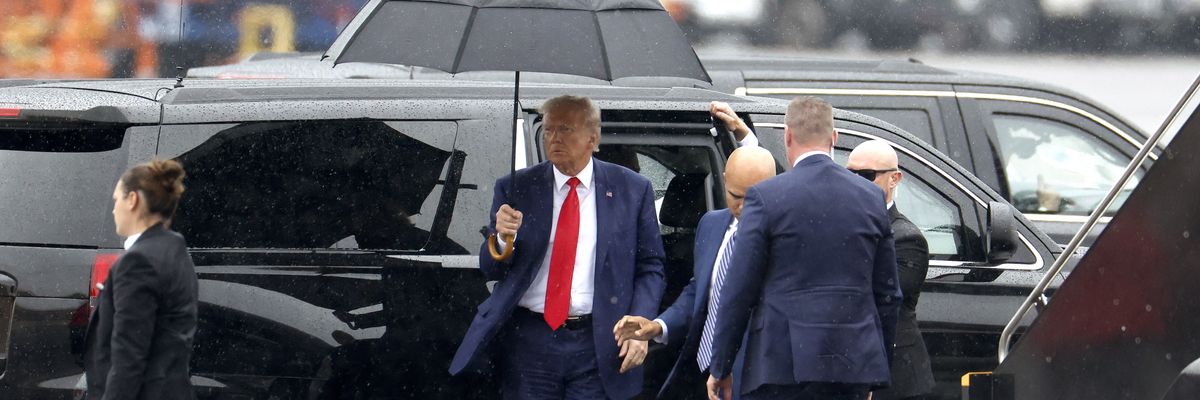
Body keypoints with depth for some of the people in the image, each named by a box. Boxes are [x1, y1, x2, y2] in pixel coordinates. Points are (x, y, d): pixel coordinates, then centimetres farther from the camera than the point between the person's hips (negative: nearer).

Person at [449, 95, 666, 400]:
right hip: (528, 345, 1)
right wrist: (504, 238, -16)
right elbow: (490, 269, 6)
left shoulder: (632, 190, 4)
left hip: (598, 348, -1)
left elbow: (650, 268, 6)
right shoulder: (515, 189, 6)